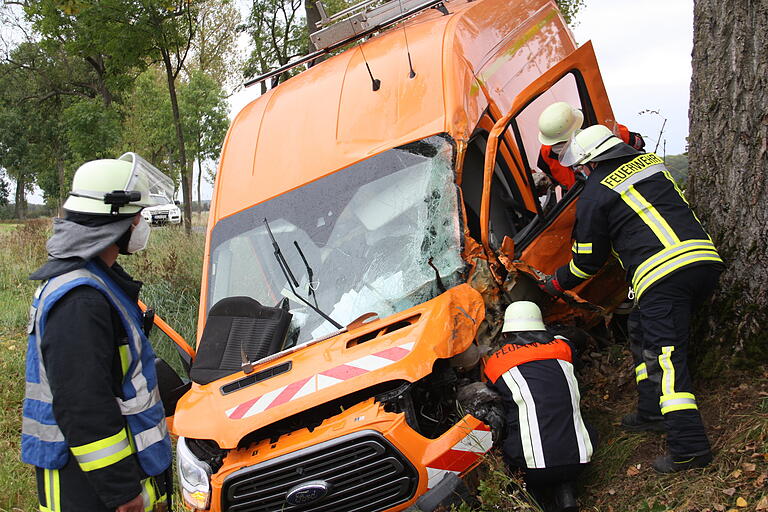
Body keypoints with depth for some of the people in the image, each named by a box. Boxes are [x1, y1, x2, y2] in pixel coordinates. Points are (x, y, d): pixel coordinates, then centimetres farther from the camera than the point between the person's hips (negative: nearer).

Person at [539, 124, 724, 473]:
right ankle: (652, 412, 27)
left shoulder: (595, 194, 3)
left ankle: (688, 447, -9)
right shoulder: (653, 162, 21)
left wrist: (554, 284, 27)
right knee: (650, 336, 22)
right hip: (705, 260, 8)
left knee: (665, 359, -6)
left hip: (660, 275, -8)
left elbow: (588, 261, 11)